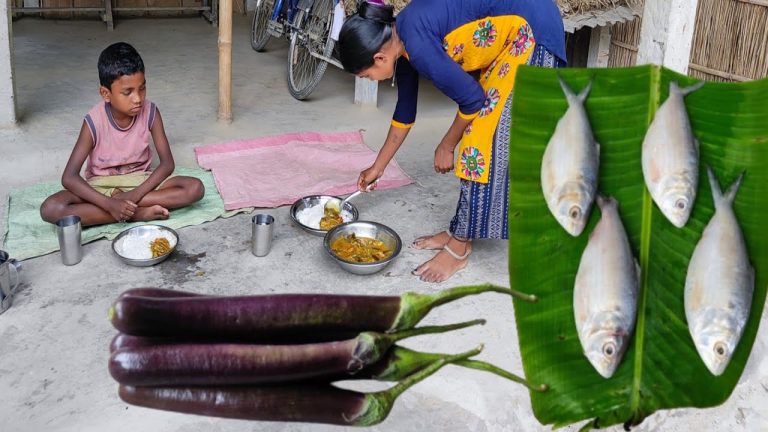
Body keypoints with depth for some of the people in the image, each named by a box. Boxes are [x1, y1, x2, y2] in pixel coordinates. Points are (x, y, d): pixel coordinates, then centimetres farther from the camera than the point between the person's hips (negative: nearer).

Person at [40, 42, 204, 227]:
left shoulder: (150, 112, -14)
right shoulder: (94, 122, -19)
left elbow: (167, 163, -13)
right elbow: (69, 177, -21)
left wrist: (135, 194, -28)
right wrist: (109, 204, -35)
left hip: (139, 180, 1)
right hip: (101, 185, -1)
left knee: (195, 188, -24)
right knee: (50, 209, -29)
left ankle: (120, 198, -22)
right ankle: (139, 213, -28)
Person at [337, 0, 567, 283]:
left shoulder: (417, 43, -25)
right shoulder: (401, 43, 4)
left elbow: (472, 99, -17)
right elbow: (405, 110, 18)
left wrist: (446, 147, -1)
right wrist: (378, 167, 26)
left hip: (532, 31, -9)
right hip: (509, 38, 9)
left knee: (492, 135, -7)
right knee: (481, 129, 9)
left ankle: (459, 248, 2)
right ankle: (459, 232, 18)